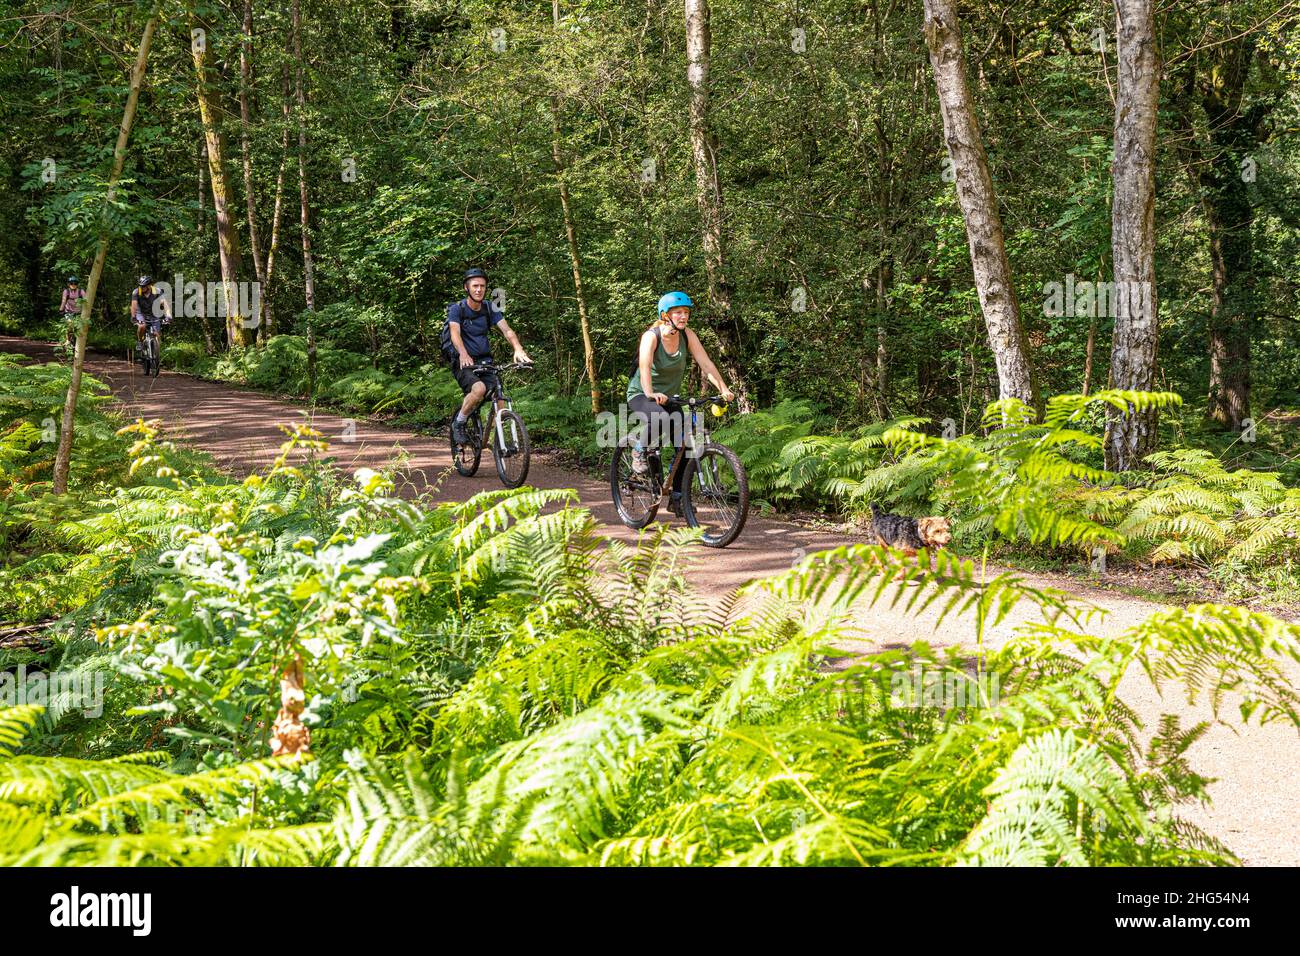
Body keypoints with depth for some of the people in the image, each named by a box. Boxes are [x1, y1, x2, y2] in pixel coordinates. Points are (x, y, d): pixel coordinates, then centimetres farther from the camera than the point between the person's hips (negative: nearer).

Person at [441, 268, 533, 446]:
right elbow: (455, 333, -25)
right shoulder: (457, 309, -9)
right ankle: (458, 424, -11)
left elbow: (506, 329, -11)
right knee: (479, 388, -33)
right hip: (463, 363, -4)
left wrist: (518, 349, -32)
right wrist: (464, 355, -46)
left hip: (484, 361, 4)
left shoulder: (490, 309, 3)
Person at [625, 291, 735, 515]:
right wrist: (650, 393, -53)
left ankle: (677, 498, 6)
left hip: (669, 397, 5)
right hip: (641, 395, -5)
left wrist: (724, 390, -25)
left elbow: (706, 364, -12)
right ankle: (640, 451, -9)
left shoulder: (687, 336, -7)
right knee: (660, 418, -39)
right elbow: (645, 366, -36)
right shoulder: (651, 336, -20)